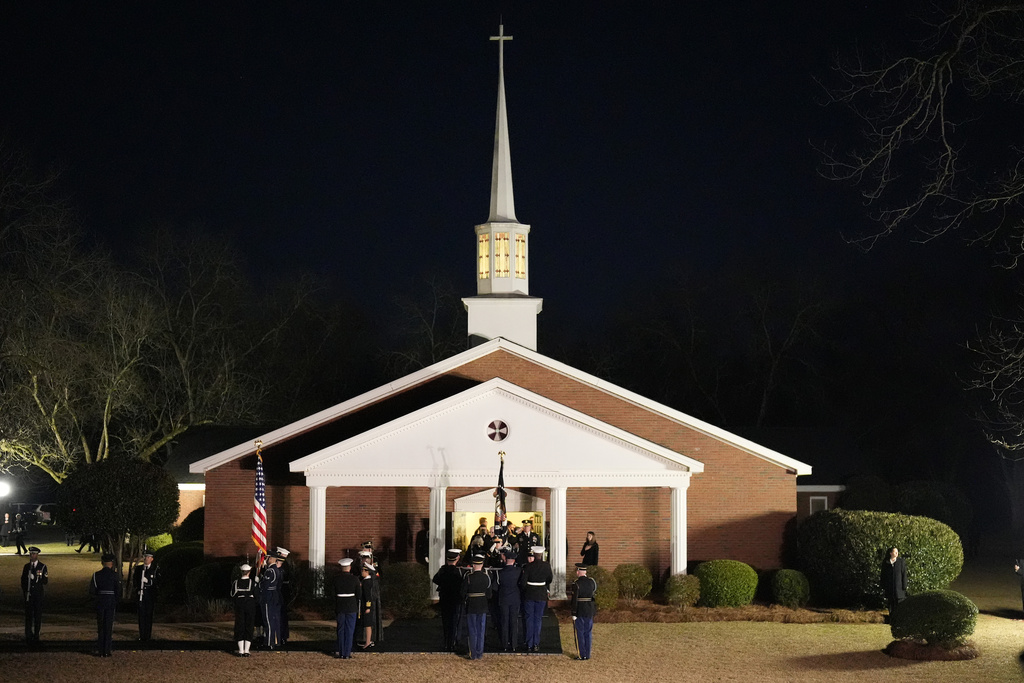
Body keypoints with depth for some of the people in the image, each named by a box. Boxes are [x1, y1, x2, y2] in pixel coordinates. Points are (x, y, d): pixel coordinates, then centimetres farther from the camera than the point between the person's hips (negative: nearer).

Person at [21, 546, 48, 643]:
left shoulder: (42, 567, 3)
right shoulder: (26, 566, 8)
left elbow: (45, 582, 1)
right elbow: (23, 580, 10)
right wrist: (24, 590, -1)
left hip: (38, 593, -1)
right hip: (28, 593, 1)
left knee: (38, 614, 1)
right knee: (28, 614, -2)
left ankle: (36, 635, 9)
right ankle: (28, 636, 1)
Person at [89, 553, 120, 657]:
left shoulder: (96, 575, -1)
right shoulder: (114, 575, -7)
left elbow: (92, 592, -2)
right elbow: (118, 591, -9)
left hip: (100, 602, 2)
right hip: (111, 602, -2)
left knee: (100, 626, 10)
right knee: (109, 627, 3)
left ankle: (100, 650, 11)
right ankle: (107, 651, 2)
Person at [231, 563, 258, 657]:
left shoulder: (235, 582, -2)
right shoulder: (252, 583, -8)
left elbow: (232, 597, 3)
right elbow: (256, 596, -4)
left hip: (239, 606, 1)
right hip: (250, 606, -1)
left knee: (239, 628, 7)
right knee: (249, 628, 4)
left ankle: (241, 650, 3)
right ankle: (246, 650, 0)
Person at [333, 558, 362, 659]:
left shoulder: (336, 579, -5)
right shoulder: (354, 579, -10)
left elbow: (334, 594, 1)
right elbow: (359, 594, -5)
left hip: (340, 607, 2)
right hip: (352, 607, -2)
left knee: (341, 630, 11)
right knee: (349, 630, 4)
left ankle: (341, 653, 13)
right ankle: (347, 653, 4)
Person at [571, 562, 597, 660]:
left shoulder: (576, 584, -15)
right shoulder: (591, 582, 0)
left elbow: (574, 600, -16)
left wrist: (573, 614, -12)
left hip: (579, 612, -5)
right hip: (590, 611, 5)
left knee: (579, 633, 5)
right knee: (588, 633, 13)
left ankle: (581, 655, 6)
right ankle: (587, 654, 17)